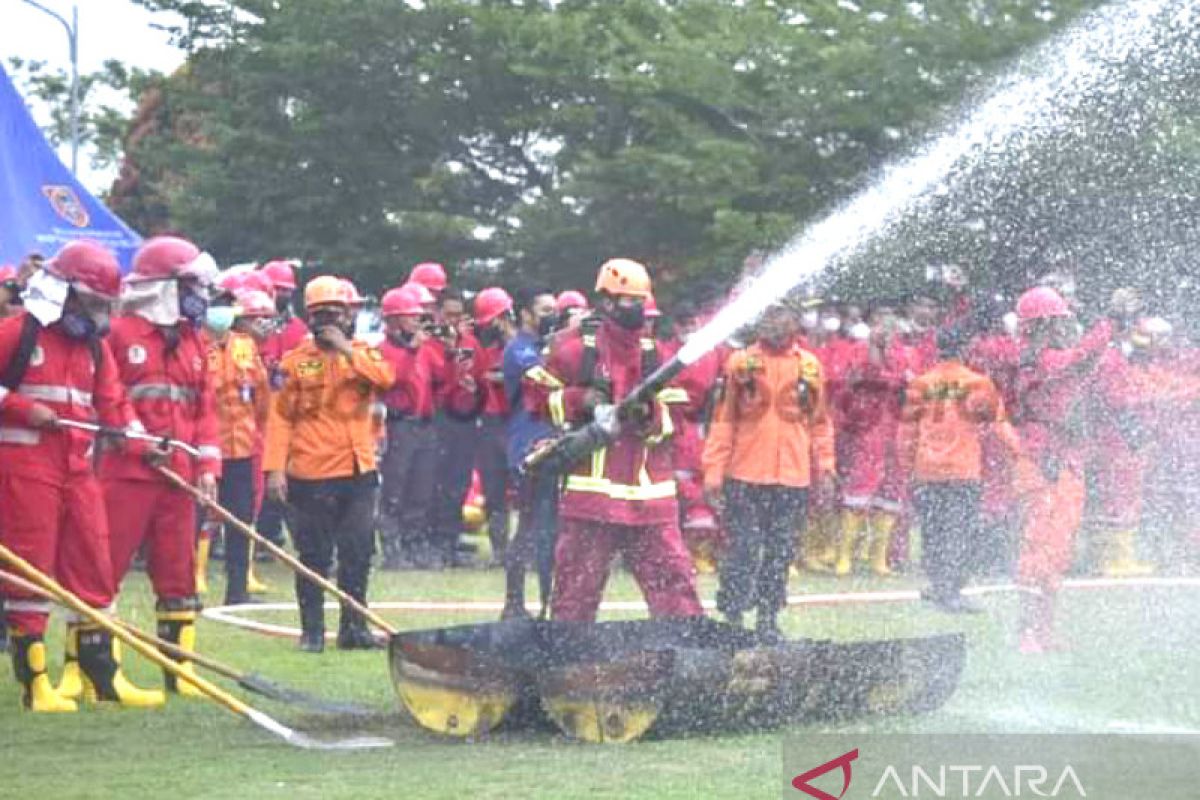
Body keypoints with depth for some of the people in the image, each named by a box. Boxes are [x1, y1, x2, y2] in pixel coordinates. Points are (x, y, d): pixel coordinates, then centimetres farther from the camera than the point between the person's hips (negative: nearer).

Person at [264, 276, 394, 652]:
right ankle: (312, 630, 8)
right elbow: (280, 417, -3)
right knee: (314, 556, 1)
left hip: (359, 471, 3)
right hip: (311, 475, -3)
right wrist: (275, 468, -11)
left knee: (358, 553, 5)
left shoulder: (364, 354, 9)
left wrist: (347, 350, -17)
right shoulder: (297, 360, 0)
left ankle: (354, 626, 14)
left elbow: (386, 378, -13)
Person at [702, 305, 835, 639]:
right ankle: (731, 615, 4)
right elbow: (724, 418, 1)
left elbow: (820, 420, 15)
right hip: (745, 474, -2)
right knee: (744, 547, -3)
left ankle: (768, 617, 18)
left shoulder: (809, 365, 6)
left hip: (793, 476, 2)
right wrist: (714, 470, -3)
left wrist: (824, 462, 8)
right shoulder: (742, 362, 0)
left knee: (781, 550, 8)